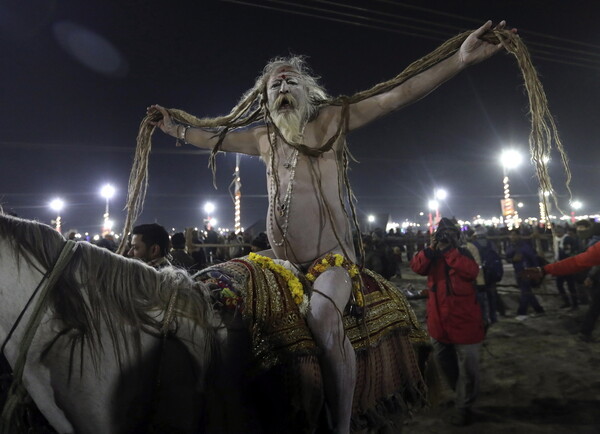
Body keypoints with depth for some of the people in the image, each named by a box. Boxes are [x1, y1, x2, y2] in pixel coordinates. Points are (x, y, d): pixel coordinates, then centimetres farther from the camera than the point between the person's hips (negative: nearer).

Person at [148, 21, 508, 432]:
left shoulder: (332, 119, 5)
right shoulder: (263, 136, 16)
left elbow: (398, 95, -1)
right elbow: (214, 139, 31)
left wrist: (461, 60, -6)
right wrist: (174, 128, 34)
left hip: (333, 253, -5)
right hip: (285, 258, 5)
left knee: (323, 316, -32)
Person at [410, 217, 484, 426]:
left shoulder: (464, 253, -4)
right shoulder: (432, 256, 6)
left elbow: (472, 271, -25)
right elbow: (417, 267, -12)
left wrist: (449, 251, -26)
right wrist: (431, 249, -23)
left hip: (464, 322, -4)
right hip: (439, 322, 4)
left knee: (467, 368, 5)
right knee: (445, 363, 21)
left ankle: (463, 406, 22)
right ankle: (459, 392, 44)